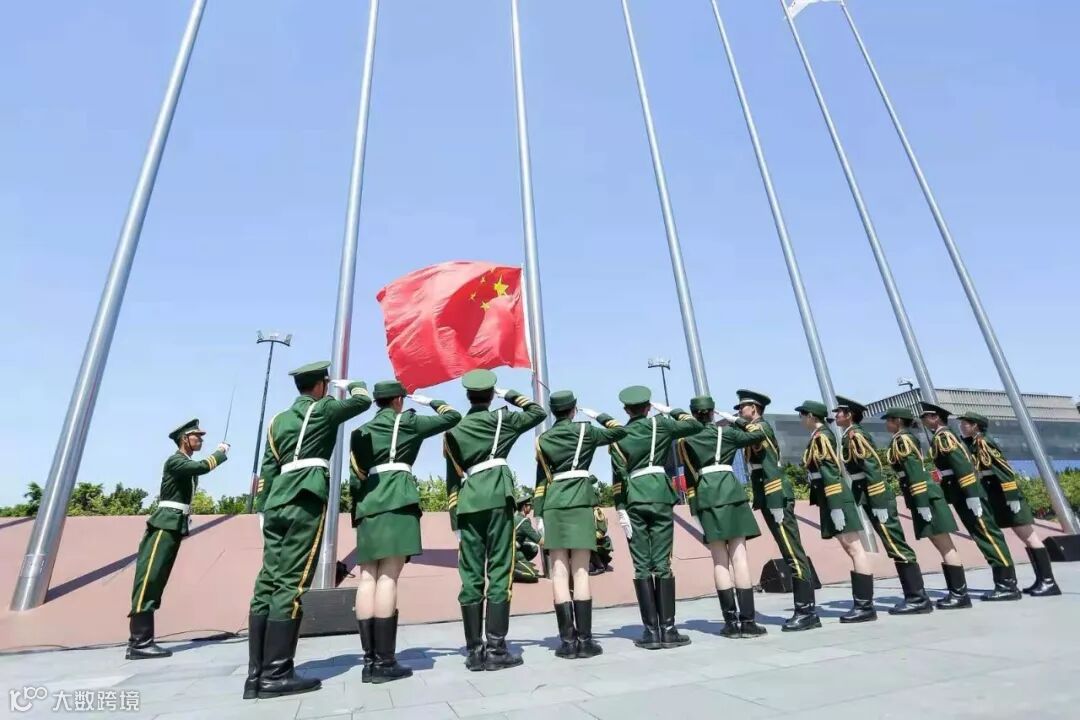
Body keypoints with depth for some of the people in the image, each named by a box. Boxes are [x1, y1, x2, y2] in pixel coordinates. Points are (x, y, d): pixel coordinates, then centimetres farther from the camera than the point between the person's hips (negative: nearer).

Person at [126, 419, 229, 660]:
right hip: (165, 525, -9)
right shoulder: (175, 461, -10)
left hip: (175, 526, 9)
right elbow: (202, 466, -23)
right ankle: (139, 643, -9)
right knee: (148, 579, -9)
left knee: (155, 582, 8)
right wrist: (221, 452, -10)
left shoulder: (188, 464, 20)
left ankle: (142, 640, 11)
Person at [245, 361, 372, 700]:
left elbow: (267, 469, 17)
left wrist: (263, 510, 18)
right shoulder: (323, 408, 1)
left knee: (267, 584, 5)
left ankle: (256, 674, 9)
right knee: (291, 584, -7)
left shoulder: (278, 419, 20)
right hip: (306, 502, -7)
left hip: (278, 503, 7)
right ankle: (275, 674, -4)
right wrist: (354, 385, 28)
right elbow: (363, 401, 7)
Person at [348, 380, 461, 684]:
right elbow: (453, 417, 11)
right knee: (388, 578, -9)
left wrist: (357, 514, 20)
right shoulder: (407, 422, 6)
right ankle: (384, 662, -8)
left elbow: (355, 478, 16)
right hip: (397, 502, -6)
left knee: (368, 579, 3)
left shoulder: (360, 432, 19)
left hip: (368, 505, 6)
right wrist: (429, 402, 26)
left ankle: (369, 660, 6)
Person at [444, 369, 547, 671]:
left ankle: (474, 651, 11)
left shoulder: (453, 430, 17)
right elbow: (539, 412, 20)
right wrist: (510, 395, 26)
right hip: (497, 499, -4)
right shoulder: (500, 418, 6)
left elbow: (452, 478, 15)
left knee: (471, 576, 7)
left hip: (467, 504, 4)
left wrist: (455, 522, 17)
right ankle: (496, 649, 0)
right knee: (499, 571, -1)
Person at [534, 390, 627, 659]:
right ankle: (584, 639, 1)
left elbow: (541, 480, 8)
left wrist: (539, 515, 9)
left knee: (559, 572, 1)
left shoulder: (542, 439, 11)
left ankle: (568, 640, 2)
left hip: (552, 505, 2)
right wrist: (598, 415, 26)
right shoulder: (585, 430, 4)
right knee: (580, 570, 0)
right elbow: (620, 431, 15)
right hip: (580, 502, -2)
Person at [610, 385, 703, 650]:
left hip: (633, 500, 1)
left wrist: (621, 510, -1)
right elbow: (696, 425, 15)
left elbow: (618, 477, 0)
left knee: (642, 565, 4)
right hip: (660, 495, -1)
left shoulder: (618, 436, 7)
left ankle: (651, 631, 6)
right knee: (662, 563, 3)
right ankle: (668, 629, 6)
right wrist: (670, 411, 24)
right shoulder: (660, 423, 4)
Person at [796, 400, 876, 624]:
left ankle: (866, 606, -2)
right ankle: (861, 604, 18)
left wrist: (836, 507, -21)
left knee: (854, 548, -6)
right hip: (832, 498, 10)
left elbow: (831, 474, -19)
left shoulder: (821, 437, -13)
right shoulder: (819, 437, 16)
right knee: (851, 549, 11)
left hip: (835, 498, -10)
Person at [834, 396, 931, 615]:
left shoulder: (856, 436, -14)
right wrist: (856, 501, 21)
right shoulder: (849, 437, 14)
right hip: (868, 496, 10)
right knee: (895, 546, 13)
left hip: (877, 497, -10)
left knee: (896, 545, -5)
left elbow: (873, 468, -20)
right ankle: (914, 597, 21)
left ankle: (918, 599, 2)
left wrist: (879, 505, -21)